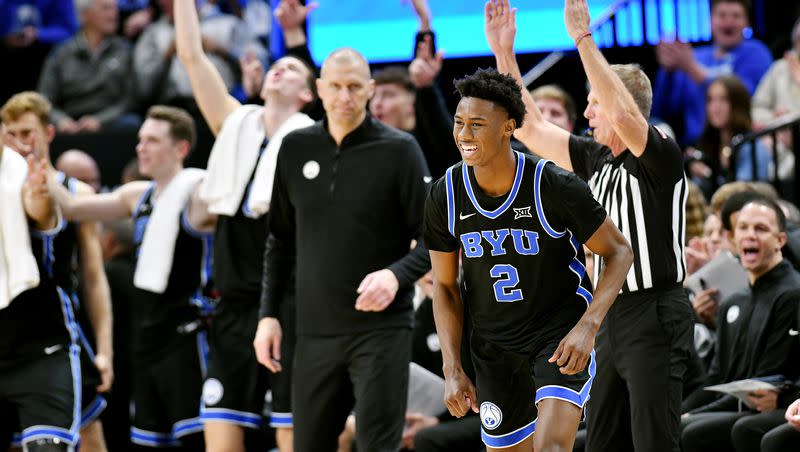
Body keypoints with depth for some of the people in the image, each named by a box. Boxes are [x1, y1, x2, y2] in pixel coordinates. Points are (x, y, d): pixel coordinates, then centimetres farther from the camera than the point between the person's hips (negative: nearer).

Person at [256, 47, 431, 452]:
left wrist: (397, 275, -22)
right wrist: (268, 313, 10)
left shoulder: (399, 150, -4)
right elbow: (280, 239, 16)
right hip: (315, 331, 4)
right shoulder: (296, 149, 8)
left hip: (381, 330, -4)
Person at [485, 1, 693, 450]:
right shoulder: (595, 159, 12)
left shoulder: (661, 155, -11)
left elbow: (622, 115, -31)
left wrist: (583, 38, -29)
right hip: (612, 319, 9)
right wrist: (504, 54, 9)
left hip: (655, 317, -9)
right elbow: (529, 128, 16)